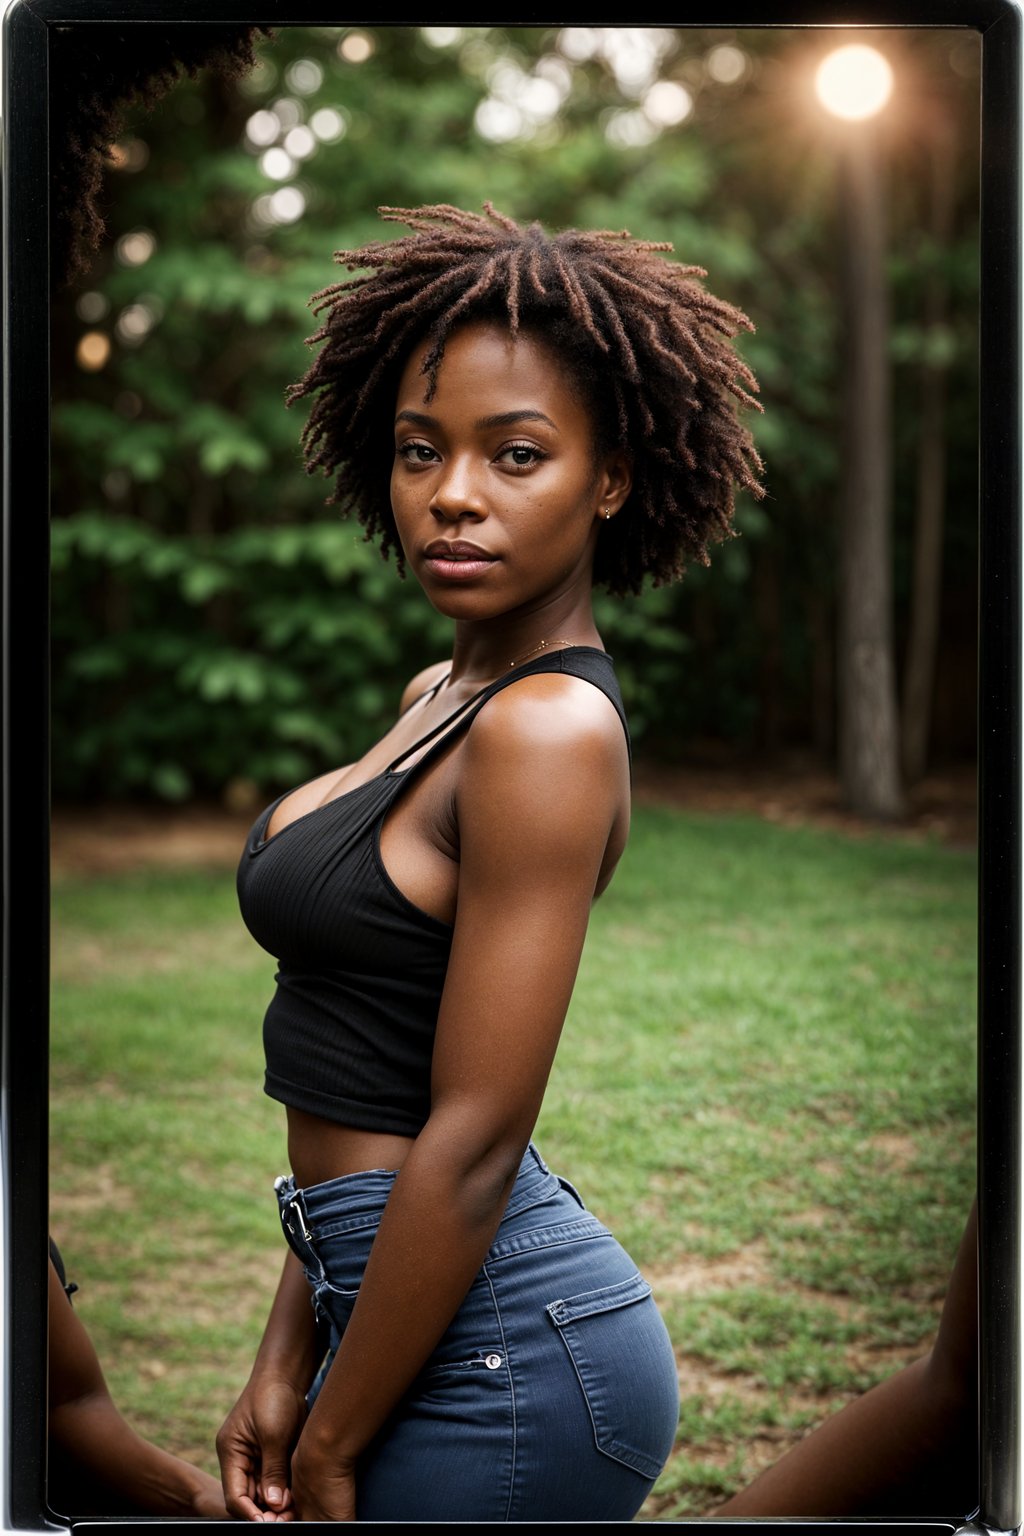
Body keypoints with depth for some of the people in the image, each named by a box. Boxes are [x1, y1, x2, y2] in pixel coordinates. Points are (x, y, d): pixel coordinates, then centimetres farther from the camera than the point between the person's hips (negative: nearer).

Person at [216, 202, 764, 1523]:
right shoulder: (441, 697, 9)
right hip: (412, 1303, 8)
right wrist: (285, 1365, 11)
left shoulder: (548, 730, -18)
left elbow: (474, 1137, -19)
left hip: (498, 1351, -8)